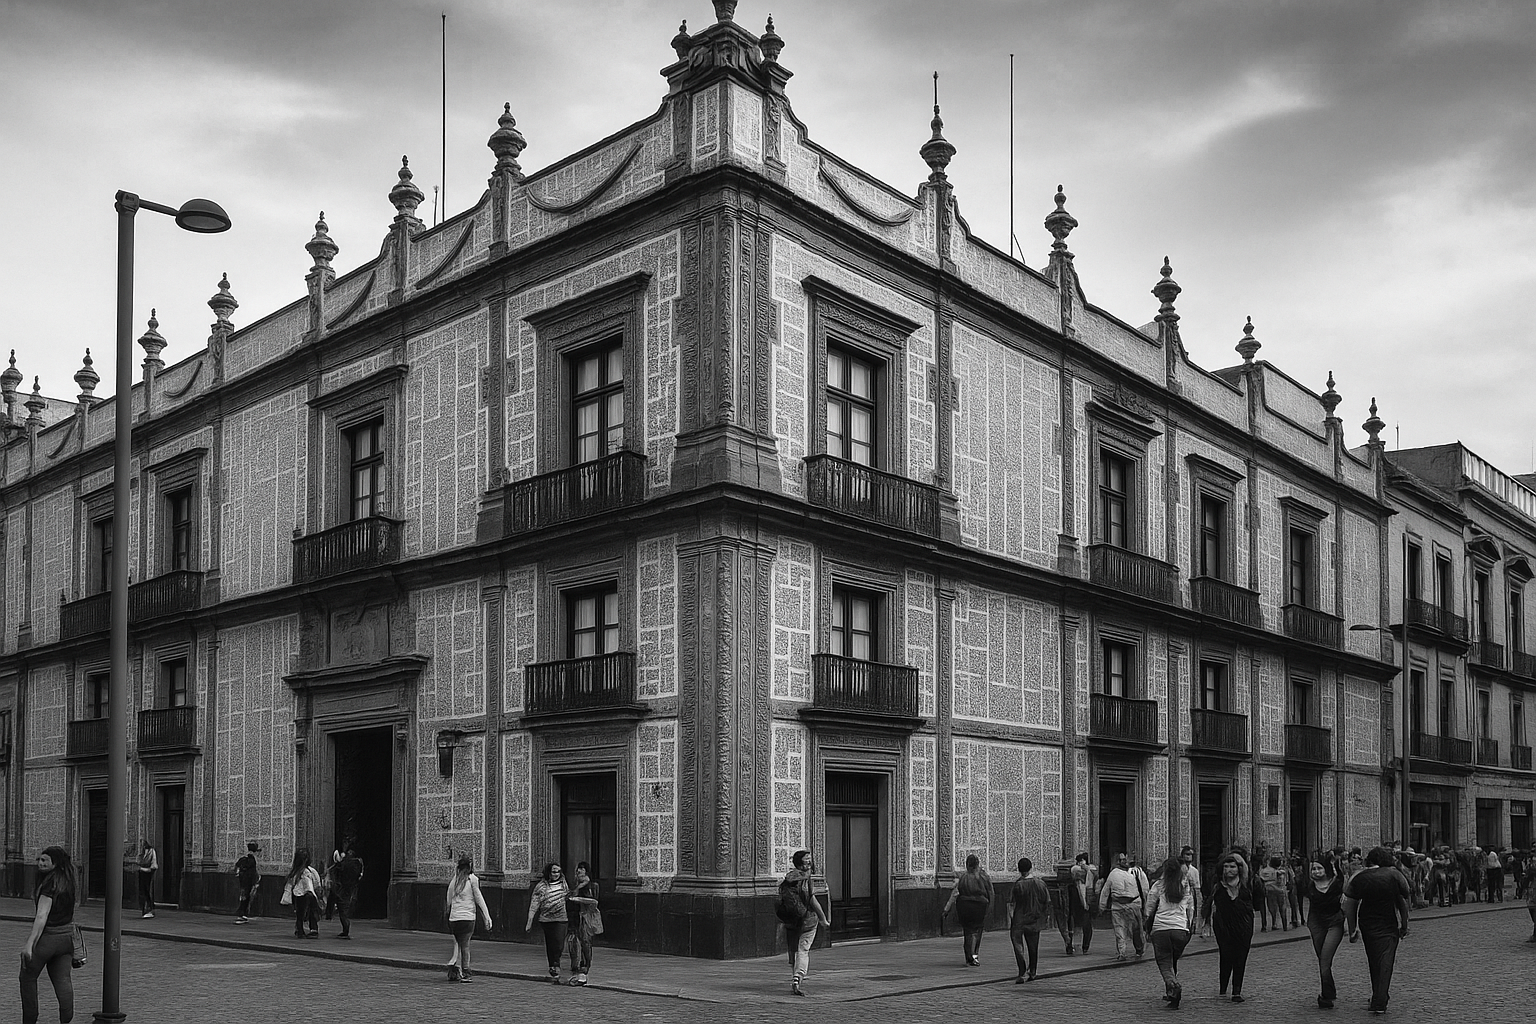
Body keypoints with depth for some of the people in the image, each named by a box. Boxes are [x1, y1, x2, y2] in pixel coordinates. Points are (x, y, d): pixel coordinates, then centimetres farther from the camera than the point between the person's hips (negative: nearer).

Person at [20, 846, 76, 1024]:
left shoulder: (50, 883, -16)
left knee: (28, 977, 11)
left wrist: (29, 944, -22)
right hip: (67, 935, 7)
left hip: (47, 936, -7)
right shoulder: (68, 881, 8)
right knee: (62, 980, 8)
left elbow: (42, 916, -21)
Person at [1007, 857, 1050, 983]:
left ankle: (1022, 973, -11)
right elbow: (1047, 902, 2)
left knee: (1018, 946, -1)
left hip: (1019, 921, -4)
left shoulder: (1018, 885, -13)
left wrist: (1009, 921, -7)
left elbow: (1011, 905, -13)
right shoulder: (1040, 884, -4)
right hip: (1035, 921, 4)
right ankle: (1032, 972, 25)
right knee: (1033, 947, 16)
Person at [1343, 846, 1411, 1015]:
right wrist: (1404, 926, 4)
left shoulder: (1358, 878, 0)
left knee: (1373, 962, 17)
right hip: (1389, 925, -2)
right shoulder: (1394, 875, -5)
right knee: (1386, 963, -4)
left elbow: (1349, 906, 0)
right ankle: (1379, 1002, -13)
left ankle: (1378, 997, 28)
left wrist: (1352, 930, 6)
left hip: (1367, 925, 3)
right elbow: (1404, 902, -3)